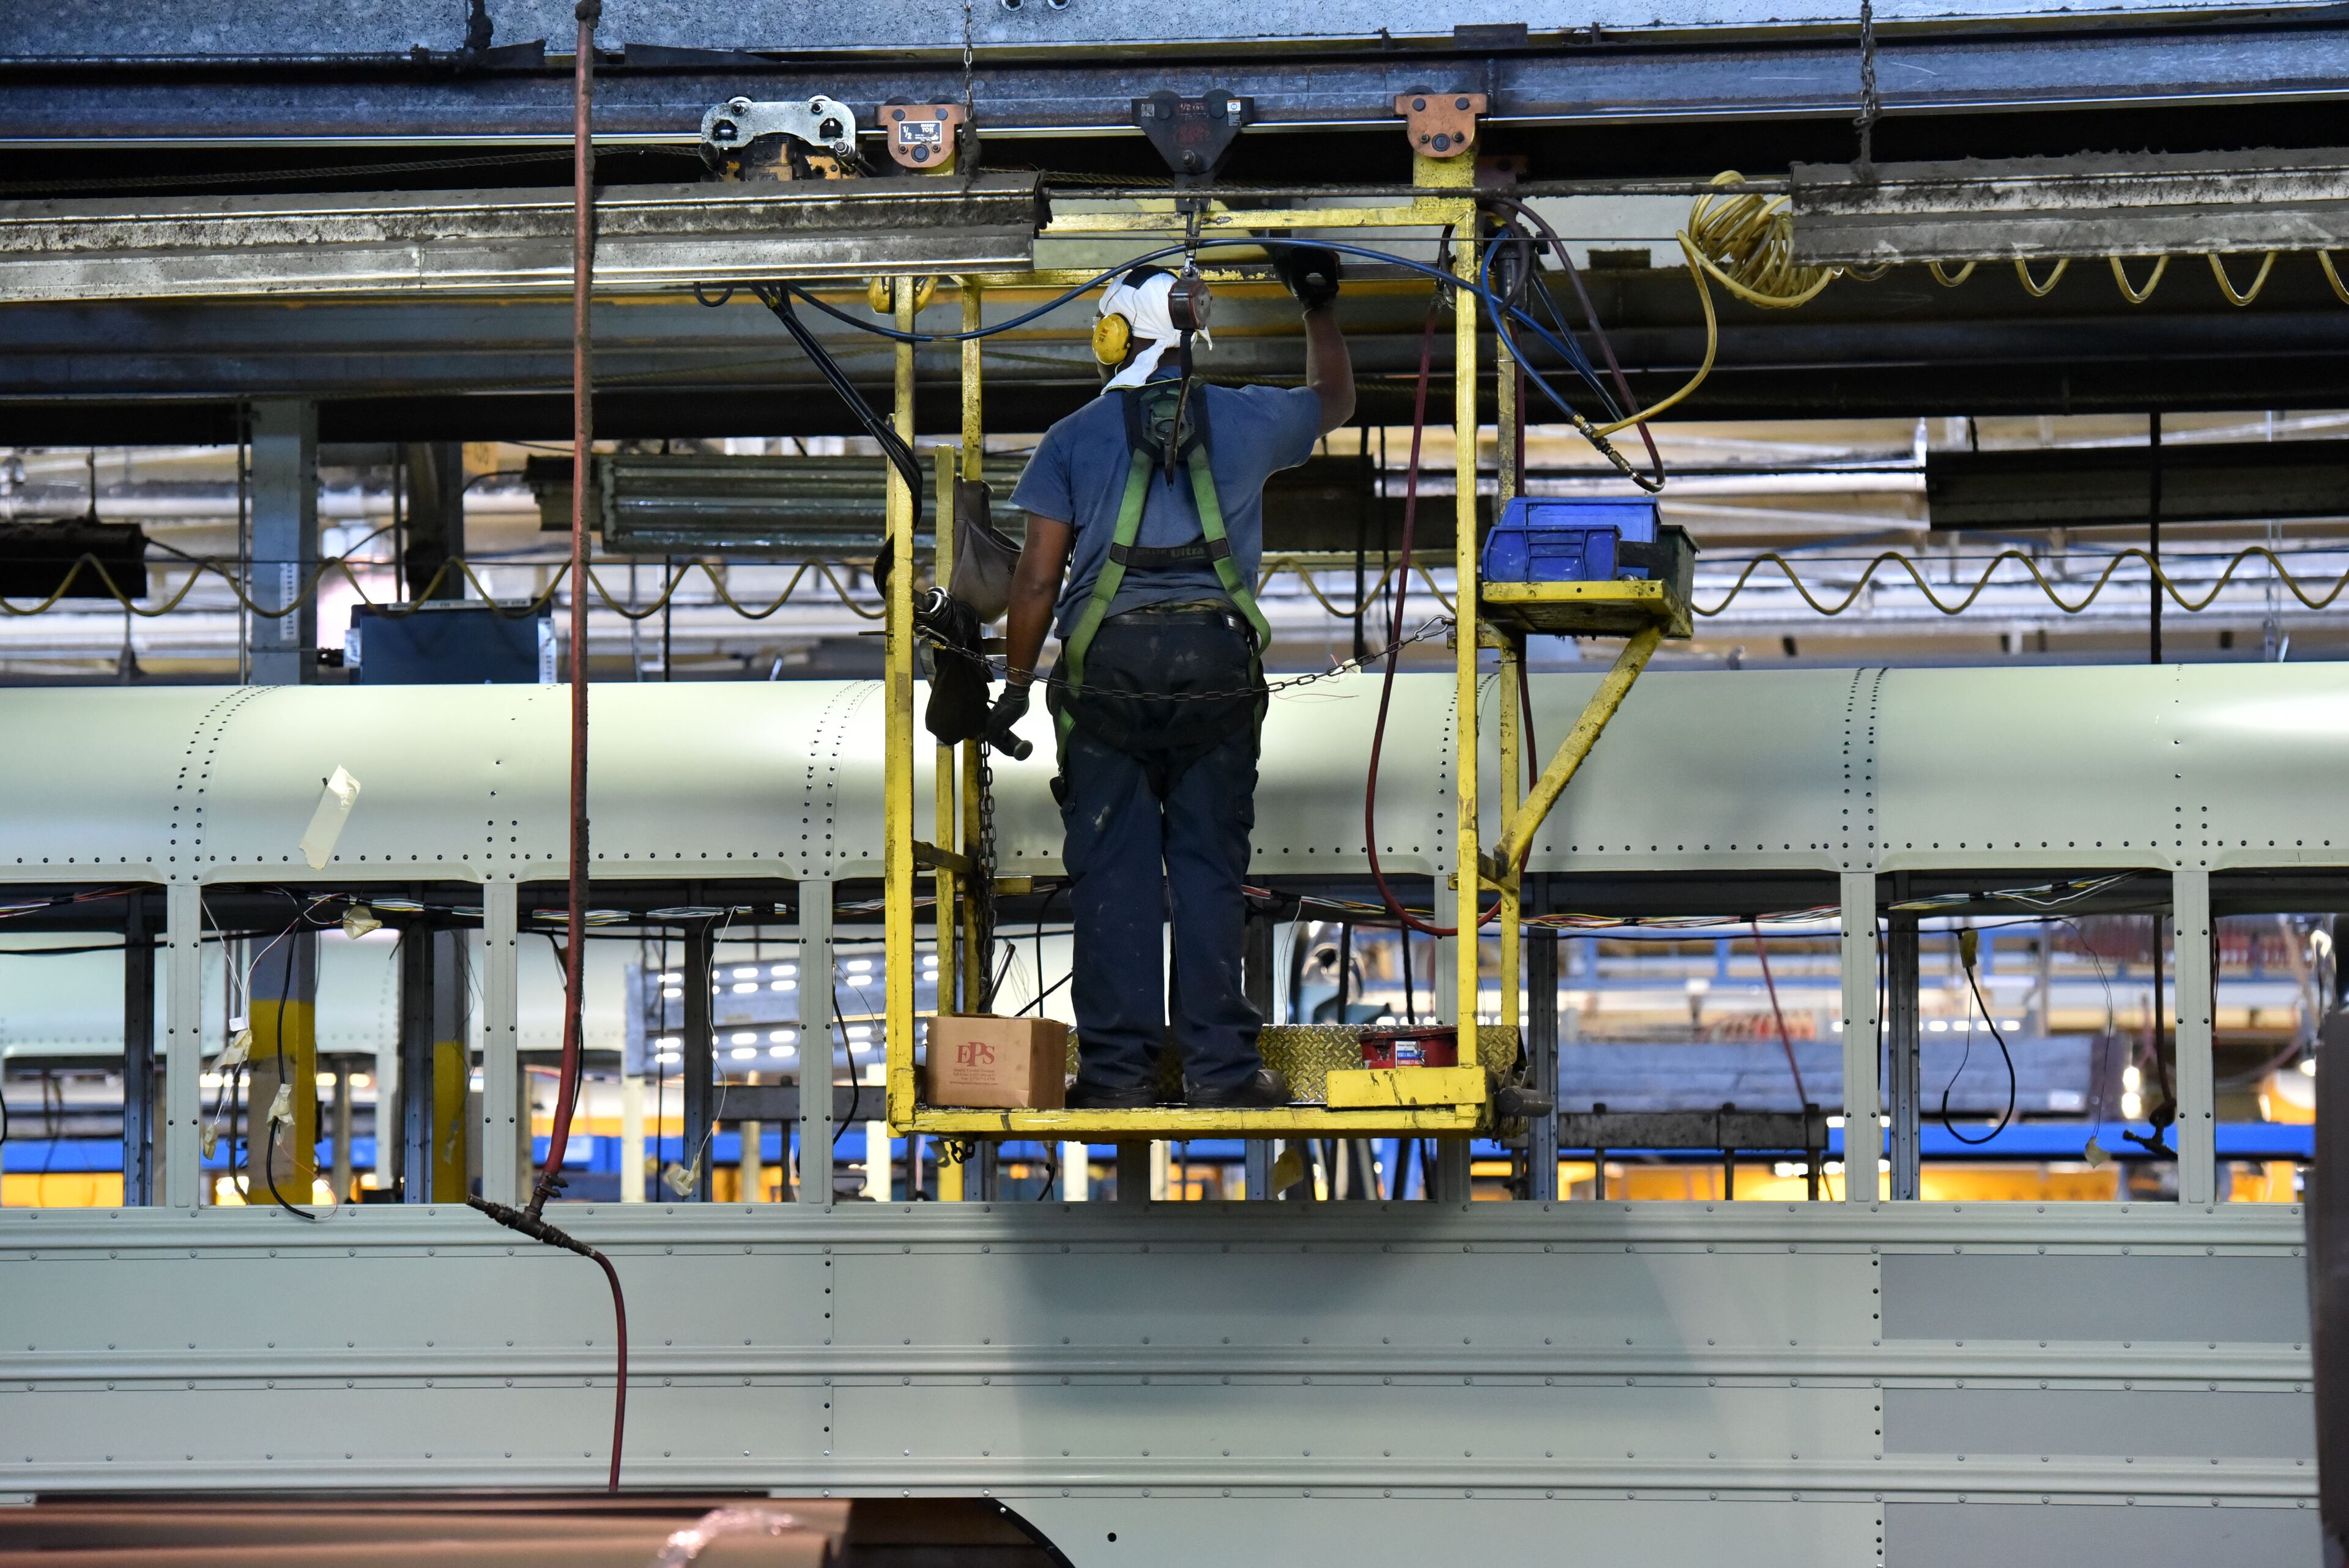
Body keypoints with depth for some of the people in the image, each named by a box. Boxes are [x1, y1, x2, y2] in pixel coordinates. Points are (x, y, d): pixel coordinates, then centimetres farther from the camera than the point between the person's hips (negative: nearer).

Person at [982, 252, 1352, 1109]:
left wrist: (1015, 685, 11)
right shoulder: (1245, 420, 9)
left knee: (1113, 872, 3)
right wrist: (1320, 305, 45)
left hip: (1106, 670, -1)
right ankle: (1221, 1064, 4)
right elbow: (1334, 399, 31)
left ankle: (1117, 1067, 3)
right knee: (1210, 869, 5)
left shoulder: (1074, 438, 5)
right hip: (1218, 665, 1)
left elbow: (1037, 580, 1)